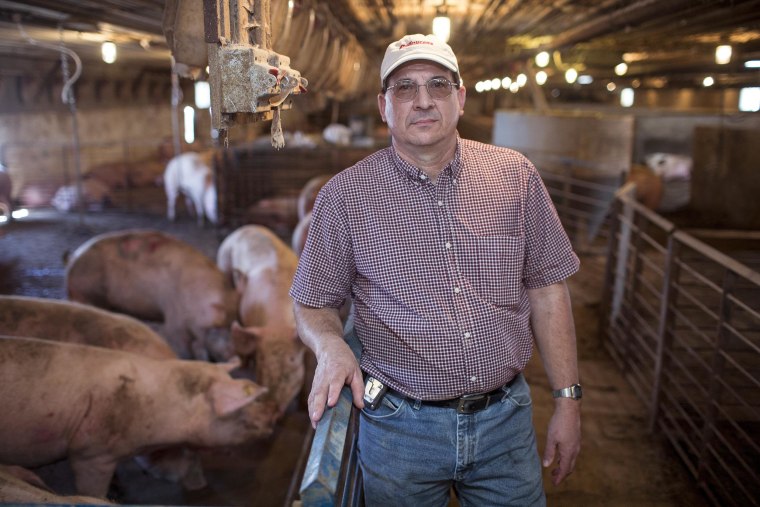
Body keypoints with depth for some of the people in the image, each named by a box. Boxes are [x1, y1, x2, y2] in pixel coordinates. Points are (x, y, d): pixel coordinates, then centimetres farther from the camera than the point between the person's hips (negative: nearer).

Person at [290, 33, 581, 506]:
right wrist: (331, 345, -22)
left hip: (506, 418, 2)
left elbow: (547, 292, 2)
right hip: (399, 426, -1)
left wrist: (568, 400, 2)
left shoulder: (516, 175, -1)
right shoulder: (345, 195, -7)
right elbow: (313, 305, 0)